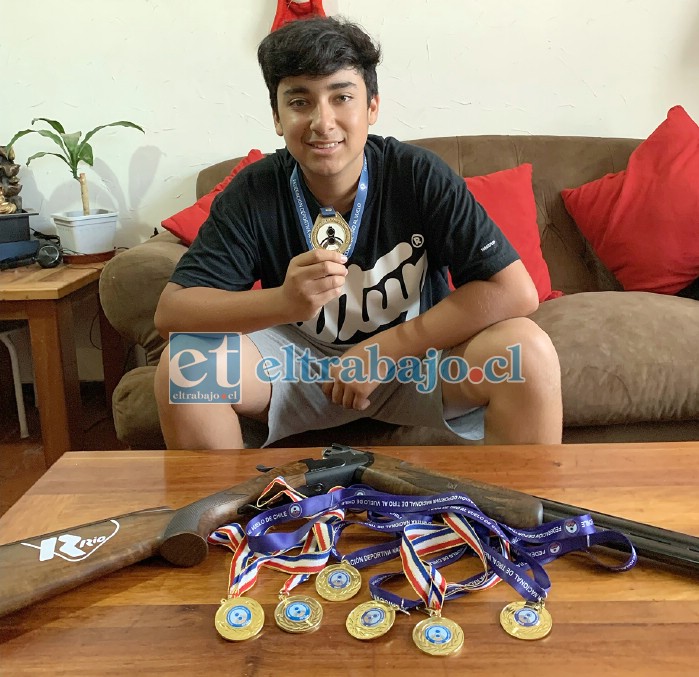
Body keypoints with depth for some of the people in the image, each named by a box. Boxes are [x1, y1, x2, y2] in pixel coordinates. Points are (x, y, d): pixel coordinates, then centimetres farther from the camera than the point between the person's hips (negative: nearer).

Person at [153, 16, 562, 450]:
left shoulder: (420, 176, -16)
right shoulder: (254, 194, -12)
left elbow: (516, 292, -21)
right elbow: (170, 311, -18)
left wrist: (384, 349, -23)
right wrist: (284, 300, -36)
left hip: (417, 354, 0)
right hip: (299, 361, 1)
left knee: (529, 351, -27)